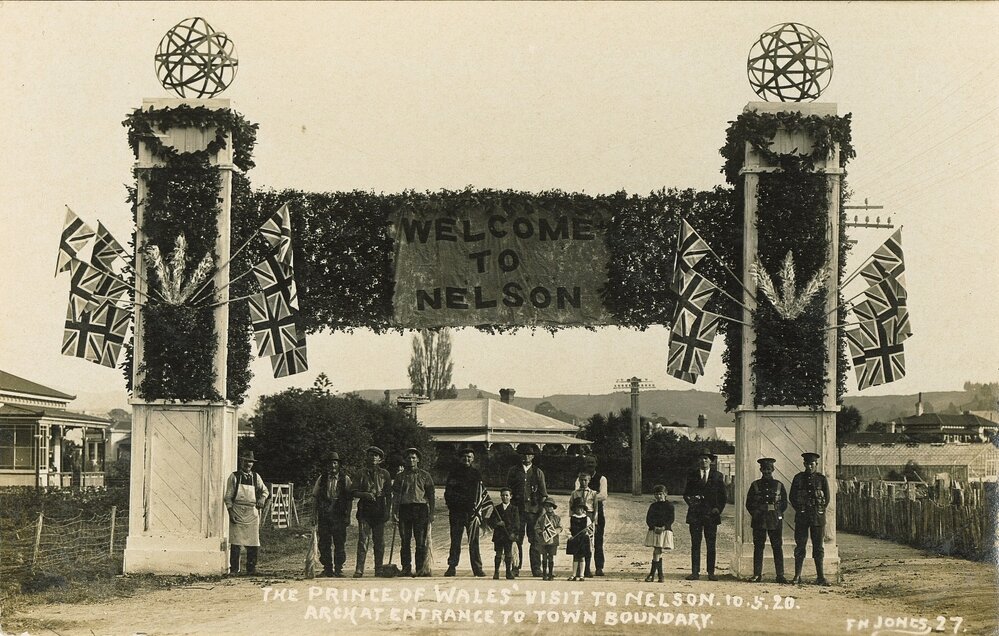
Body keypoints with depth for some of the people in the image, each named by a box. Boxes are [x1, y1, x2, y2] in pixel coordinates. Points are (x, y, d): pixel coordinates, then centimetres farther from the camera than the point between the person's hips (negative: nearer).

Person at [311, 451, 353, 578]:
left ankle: (338, 569, 3)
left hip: (339, 516, -2)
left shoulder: (345, 479, 6)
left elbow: (350, 499, 6)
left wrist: (347, 516, -2)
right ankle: (327, 569, 9)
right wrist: (315, 515, 4)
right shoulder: (321, 479, 11)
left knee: (340, 543, -3)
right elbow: (315, 497, 12)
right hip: (324, 515, 2)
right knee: (324, 543, 2)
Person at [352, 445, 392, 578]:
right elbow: (355, 492, 6)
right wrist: (365, 494, -13)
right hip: (365, 510, -1)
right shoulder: (361, 473, 8)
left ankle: (379, 570, 10)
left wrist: (388, 511, 2)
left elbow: (389, 494, 10)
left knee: (379, 541, 3)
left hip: (379, 509, 1)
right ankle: (359, 570, -8)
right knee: (363, 540, -7)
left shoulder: (384, 474, 9)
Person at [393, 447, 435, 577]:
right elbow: (396, 495, 10)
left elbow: (430, 495, 8)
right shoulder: (401, 476, 13)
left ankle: (421, 568, -2)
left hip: (420, 508, -1)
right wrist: (394, 512, 0)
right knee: (405, 542, 2)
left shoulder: (425, 476, 9)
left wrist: (431, 512, 0)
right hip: (404, 509, 1)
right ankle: (406, 569, 5)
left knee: (421, 542, -5)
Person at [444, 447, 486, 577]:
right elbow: (448, 493, 6)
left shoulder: (476, 475, 12)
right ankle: (452, 567, 4)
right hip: (457, 513, 0)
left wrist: (477, 507, -1)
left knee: (474, 542, -1)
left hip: (472, 513, 0)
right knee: (455, 541, 1)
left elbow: (482, 494, 11)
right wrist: (452, 507, -5)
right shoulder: (453, 474, 8)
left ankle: (477, 568, 0)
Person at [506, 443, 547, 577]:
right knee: (516, 540, -4)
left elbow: (543, 494, 11)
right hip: (517, 509, 0)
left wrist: (543, 509, 0)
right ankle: (515, 568, 0)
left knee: (535, 541, -3)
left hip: (534, 509, 0)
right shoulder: (514, 471, 13)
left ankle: (536, 569, 1)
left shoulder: (538, 473, 12)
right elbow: (508, 491, 13)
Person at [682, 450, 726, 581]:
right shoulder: (692, 475, 10)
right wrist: (690, 500, -11)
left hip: (711, 514, 0)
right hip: (695, 514, 0)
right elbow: (686, 493, 10)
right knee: (695, 544, 0)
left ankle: (711, 572, 6)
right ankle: (695, 572, 2)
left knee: (711, 545, 1)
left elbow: (722, 495, 9)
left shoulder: (717, 476, 9)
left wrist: (718, 509, -4)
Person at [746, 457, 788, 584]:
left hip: (775, 521, 0)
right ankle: (757, 575, 3)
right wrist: (756, 514, -1)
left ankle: (780, 575, 1)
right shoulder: (755, 485, 9)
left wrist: (777, 514, 2)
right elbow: (749, 503, 11)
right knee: (758, 547, 0)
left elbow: (784, 503, 12)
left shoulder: (779, 485, 9)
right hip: (759, 521, 0)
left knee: (778, 548, -1)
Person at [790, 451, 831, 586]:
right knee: (800, 546, 1)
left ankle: (820, 577, 7)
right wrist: (800, 510, 1)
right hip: (801, 517, 0)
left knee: (818, 547, 3)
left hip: (817, 516, 0)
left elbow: (827, 498, 5)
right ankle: (797, 576, 4)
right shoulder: (798, 478, 4)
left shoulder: (821, 479, 3)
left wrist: (819, 511, -1)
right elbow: (792, 497, 8)